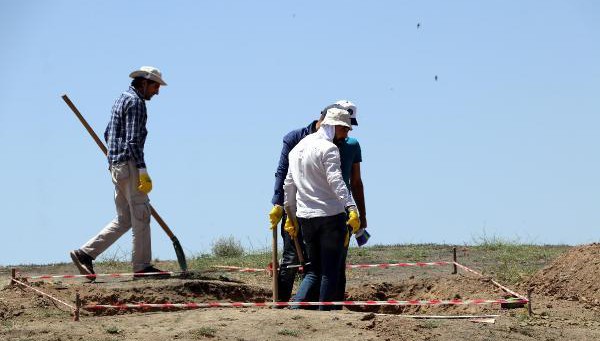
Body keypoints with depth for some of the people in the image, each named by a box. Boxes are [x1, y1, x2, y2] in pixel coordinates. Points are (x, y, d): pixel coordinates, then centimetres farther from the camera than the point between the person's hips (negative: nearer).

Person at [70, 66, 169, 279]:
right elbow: (133, 139, -19)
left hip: (116, 165, 10)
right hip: (130, 165, -10)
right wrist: (143, 170, -21)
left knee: (123, 220, 10)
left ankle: (85, 253, 4)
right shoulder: (135, 102, -10)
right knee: (140, 215, -4)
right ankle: (142, 266, -2)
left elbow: (108, 134, 25)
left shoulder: (121, 100, 20)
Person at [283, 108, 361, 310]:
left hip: (305, 217, 7)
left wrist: (290, 216, 25)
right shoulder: (328, 148, -9)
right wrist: (351, 208, -29)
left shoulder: (298, 148, 16)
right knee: (330, 270, 0)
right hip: (330, 215, -7)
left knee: (313, 270, 12)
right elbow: (336, 181, -22)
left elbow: (289, 185, 20)